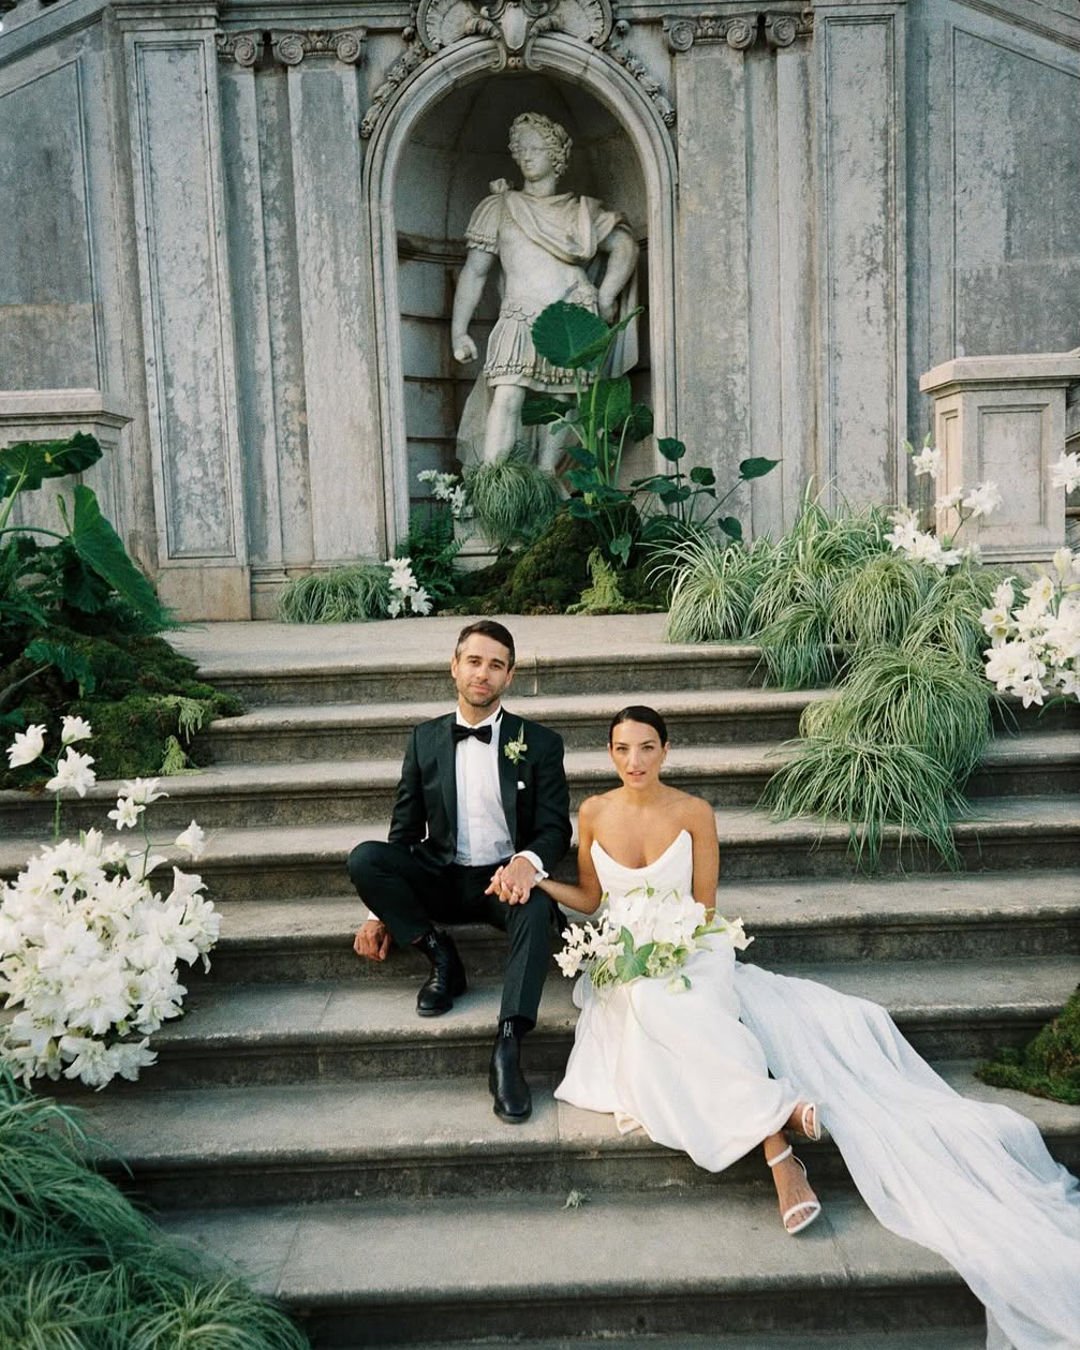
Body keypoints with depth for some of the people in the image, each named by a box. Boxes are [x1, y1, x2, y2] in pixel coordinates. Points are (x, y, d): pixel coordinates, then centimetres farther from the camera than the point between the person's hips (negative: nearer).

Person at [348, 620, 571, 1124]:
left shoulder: (539, 743, -1)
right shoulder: (425, 739, 5)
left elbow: (555, 829, -5)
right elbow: (405, 830, 8)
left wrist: (528, 861, -30)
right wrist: (382, 910, 1)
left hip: (505, 879, -2)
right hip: (440, 879, 2)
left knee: (537, 907, -37)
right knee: (363, 858, -24)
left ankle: (507, 1049, -37)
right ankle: (441, 957, -10)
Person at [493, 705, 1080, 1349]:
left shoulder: (694, 812, -2)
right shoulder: (593, 813, 2)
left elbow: (703, 908, 2)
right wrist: (535, 878, -2)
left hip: (691, 953, 0)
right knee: (659, 1007, -32)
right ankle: (778, 1126, -32)